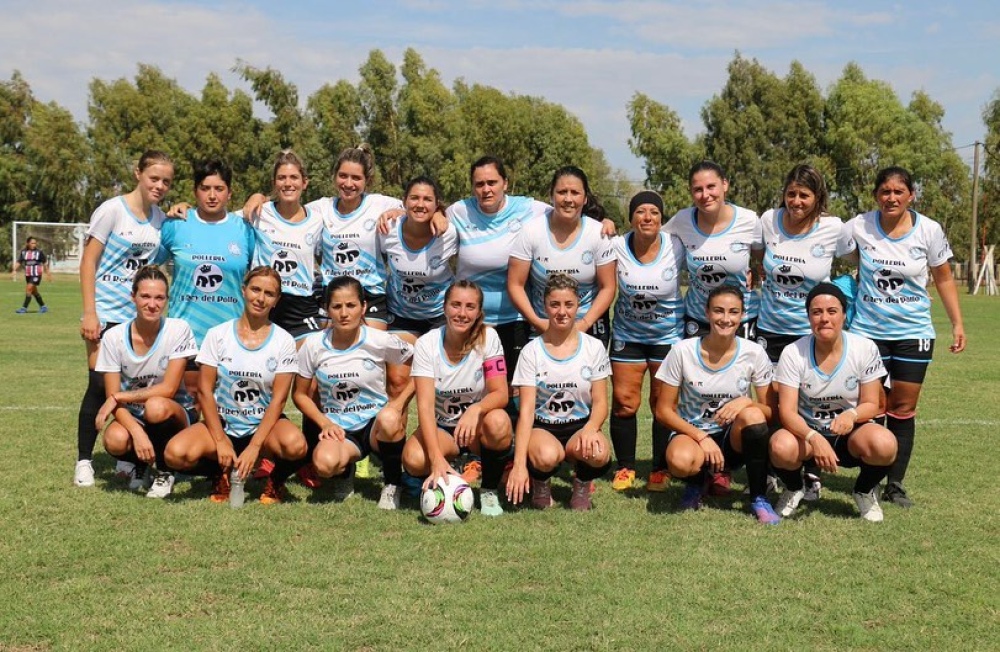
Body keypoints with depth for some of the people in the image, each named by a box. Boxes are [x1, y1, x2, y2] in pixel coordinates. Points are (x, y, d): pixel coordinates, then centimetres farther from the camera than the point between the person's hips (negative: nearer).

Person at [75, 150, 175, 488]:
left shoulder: (160, 218, 7)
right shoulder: (112, 210, -7)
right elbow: (88, 261, -8)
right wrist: (89, 313, -12)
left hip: (140, 315, 4)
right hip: (107, 312, -4)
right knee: (100, 385, -5)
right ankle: (83, 460, 6)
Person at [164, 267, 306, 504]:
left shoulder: (283, 341, -3)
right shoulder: (218, 334, -2)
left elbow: (278, 399, -8)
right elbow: (205, 390, -4)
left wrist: (254, 447, -18)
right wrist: (221, 442, -13)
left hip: (264, 424, -1)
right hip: (222, 422, 1)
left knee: (296, 445, -35)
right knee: (176, 453, -28)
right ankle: (222, 470, 5)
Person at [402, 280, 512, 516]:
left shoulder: (488, 338, -13)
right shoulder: (427, 344, -15)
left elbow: (500, 394, -18)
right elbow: (425, 405, -24)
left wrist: (476, 410, -42)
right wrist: (437, 458, -38)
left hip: (477, 425, 0)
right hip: (441, 427, 0)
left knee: (498, 421, -35)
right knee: (414, 459, -32)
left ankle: (489, 490, -8)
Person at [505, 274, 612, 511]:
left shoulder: (593, 347, 0)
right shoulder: (532, 351, -5)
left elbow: (600, 403, 1)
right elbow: (526, 410, -11)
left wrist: (590, 428, -24)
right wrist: (519, 464, -22)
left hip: (580, 426, 1)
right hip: (542, 427, -1)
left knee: (599, 454, -34)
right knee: (547, 456, -37)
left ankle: (582, 484, 3)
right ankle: (540, 483, 1)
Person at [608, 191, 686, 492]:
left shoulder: (676, 247, -14)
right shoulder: (617, 246, -12)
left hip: (669, 334, -1)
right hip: (627, 334, 1)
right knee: (623, 402, 1)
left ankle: (660, 470, 16)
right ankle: (625, 468, 16)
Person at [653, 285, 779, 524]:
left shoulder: (754, 353, -8)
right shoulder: (683, 351, -12)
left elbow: (771, 411, -3)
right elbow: (664, 410, -8)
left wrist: (746, 401, -25)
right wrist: (701, 437, -20)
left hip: (733, 440, 1)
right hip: (692, 433, -1)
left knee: (752, 415, -33)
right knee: (680, 461, -37)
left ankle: (759, 499, -13)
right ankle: (696, 483, 4)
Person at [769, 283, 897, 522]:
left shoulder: (865, 348, -10)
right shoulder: (793, 353, -13)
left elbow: (871, 404, -4)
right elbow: (787, 411, -17)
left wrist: (851, 415, -29)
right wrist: (814, 438, -37)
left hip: (850, 433, 1)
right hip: (806, 431, 0)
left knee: (884, 444, -34)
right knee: (781, 446, -36)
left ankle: (865, 491, 3)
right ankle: (794, 490, 3)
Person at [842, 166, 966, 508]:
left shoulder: (929, 230, -5)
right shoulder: (859, 227, -7)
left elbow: (943, 278, 6)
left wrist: (957, 323, 4)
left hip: (913, 332, 1)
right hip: (868, 329, 0)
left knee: (903, 409, 3)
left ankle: (896, 484, 12)